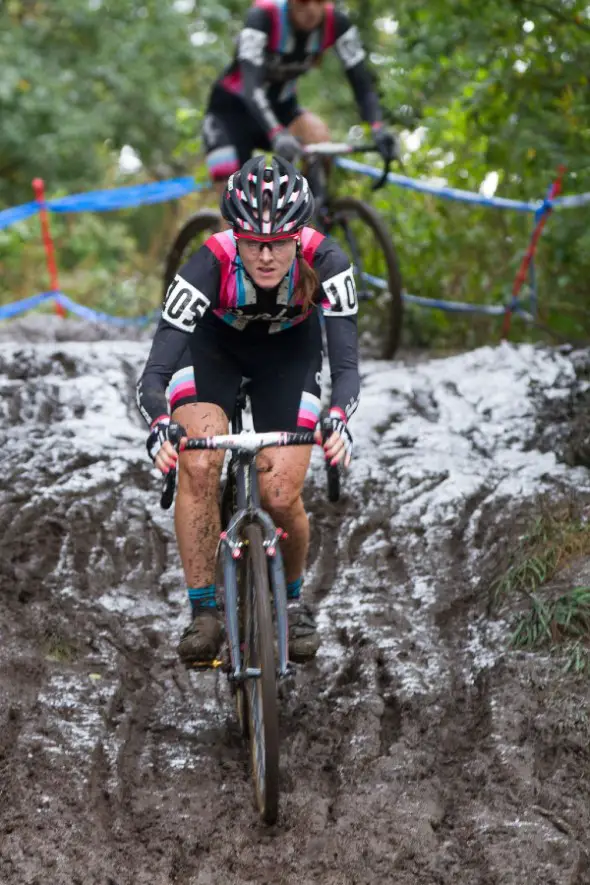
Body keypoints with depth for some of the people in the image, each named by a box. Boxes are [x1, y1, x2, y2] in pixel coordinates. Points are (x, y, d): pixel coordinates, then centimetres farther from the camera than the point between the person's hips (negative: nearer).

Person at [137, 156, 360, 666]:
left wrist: (338, 421, -56)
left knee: (281, 495, -13)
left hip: (289, 351, 1)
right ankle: (203, 611, -9)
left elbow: (346, 364, -35)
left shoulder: (325, 264, -34)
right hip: (214, 343, 0)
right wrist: (159, 427, -59)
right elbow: (154, 373, -39)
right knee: (199, 467, -25)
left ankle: (293, 599, 17)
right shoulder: (211, 264, -37)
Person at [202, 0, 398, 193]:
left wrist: (378, 128, -41)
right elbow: (251, 85, -41)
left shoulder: (336, 23, -19)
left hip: (280, 107, 3)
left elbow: (362, 83, -21)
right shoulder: (263, 16, -30)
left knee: (320, 137, -29)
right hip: (231, 109, -3)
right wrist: (277, 134, -57)